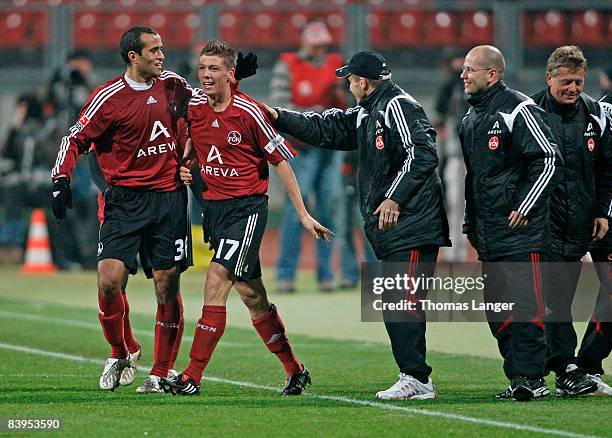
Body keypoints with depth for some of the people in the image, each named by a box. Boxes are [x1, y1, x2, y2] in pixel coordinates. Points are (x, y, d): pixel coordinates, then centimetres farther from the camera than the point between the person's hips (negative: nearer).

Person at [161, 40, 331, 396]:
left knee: (217, 281, -17)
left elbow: (281, 160, -5)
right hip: (213, 205, 6)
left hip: (247, 206, -6)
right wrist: (185, 168, 0)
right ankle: (295, 370, 22)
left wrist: (304, 214, -4)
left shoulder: (248, 112, -12)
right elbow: (191, 147, 23)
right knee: (251, 294, 9)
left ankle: (192, 377, -18)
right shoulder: (193, 109, 3)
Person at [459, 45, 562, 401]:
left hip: (521, 228, -9)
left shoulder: (518, 110, -9)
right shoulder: (472, 117, 18)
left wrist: (524, 208, -14)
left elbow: (549, 159, -12)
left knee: (525, 304, -10)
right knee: (497, 309, 7)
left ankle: (532, 378, -9)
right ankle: (519, 378, 12)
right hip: (488, 232, 9)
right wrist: (471, 224, 23)